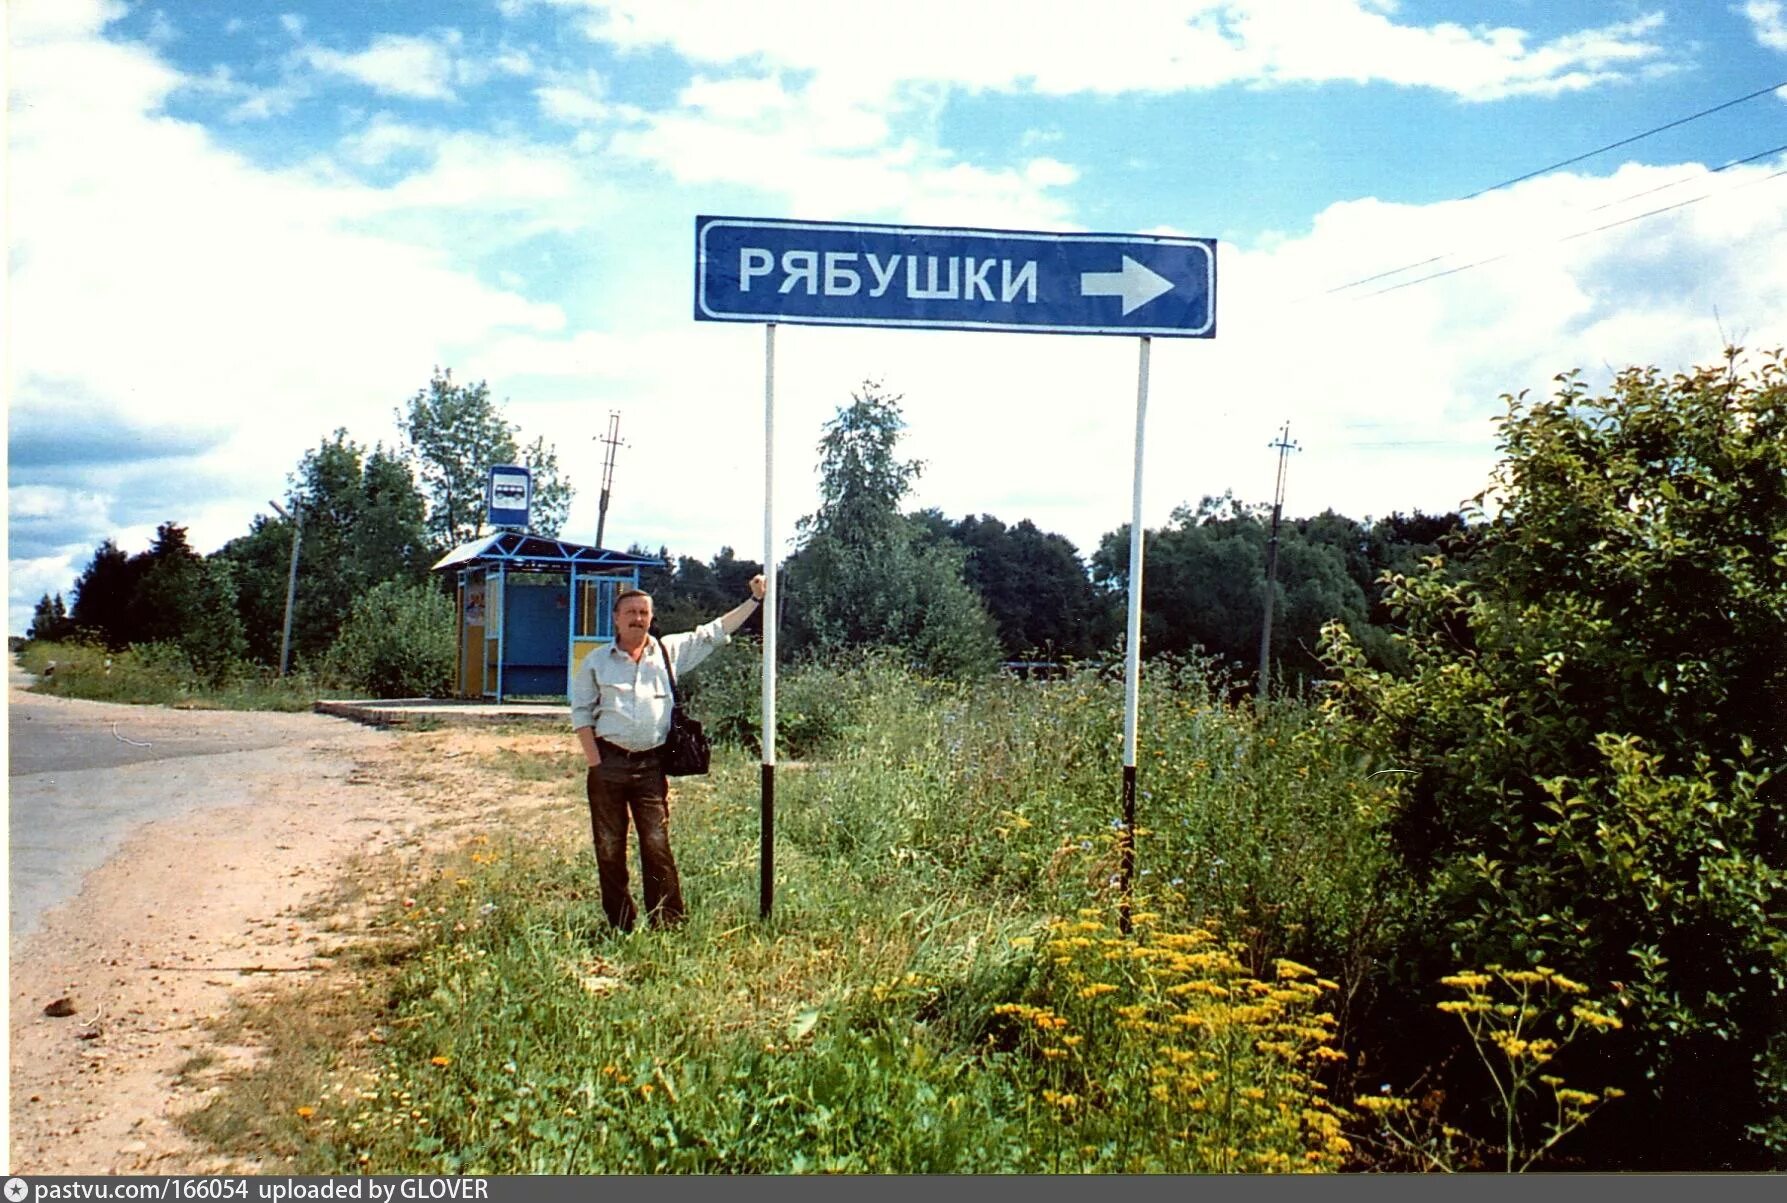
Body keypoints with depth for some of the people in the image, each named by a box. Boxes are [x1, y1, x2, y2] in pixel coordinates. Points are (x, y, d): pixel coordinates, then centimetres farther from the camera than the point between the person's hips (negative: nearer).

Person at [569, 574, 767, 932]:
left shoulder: (670, 651, 9)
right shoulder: (596, 661, 7)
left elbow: (713, 633, 13)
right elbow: (581, 711, 7)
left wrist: (754, 600, 10)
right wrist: (594, 761, -3)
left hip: (651, 764, 0)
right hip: (609, 762, 0)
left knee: (657, 845, -3)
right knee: (609, 848, 4)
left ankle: (667, 923, 2)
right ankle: (620, 925, 14)